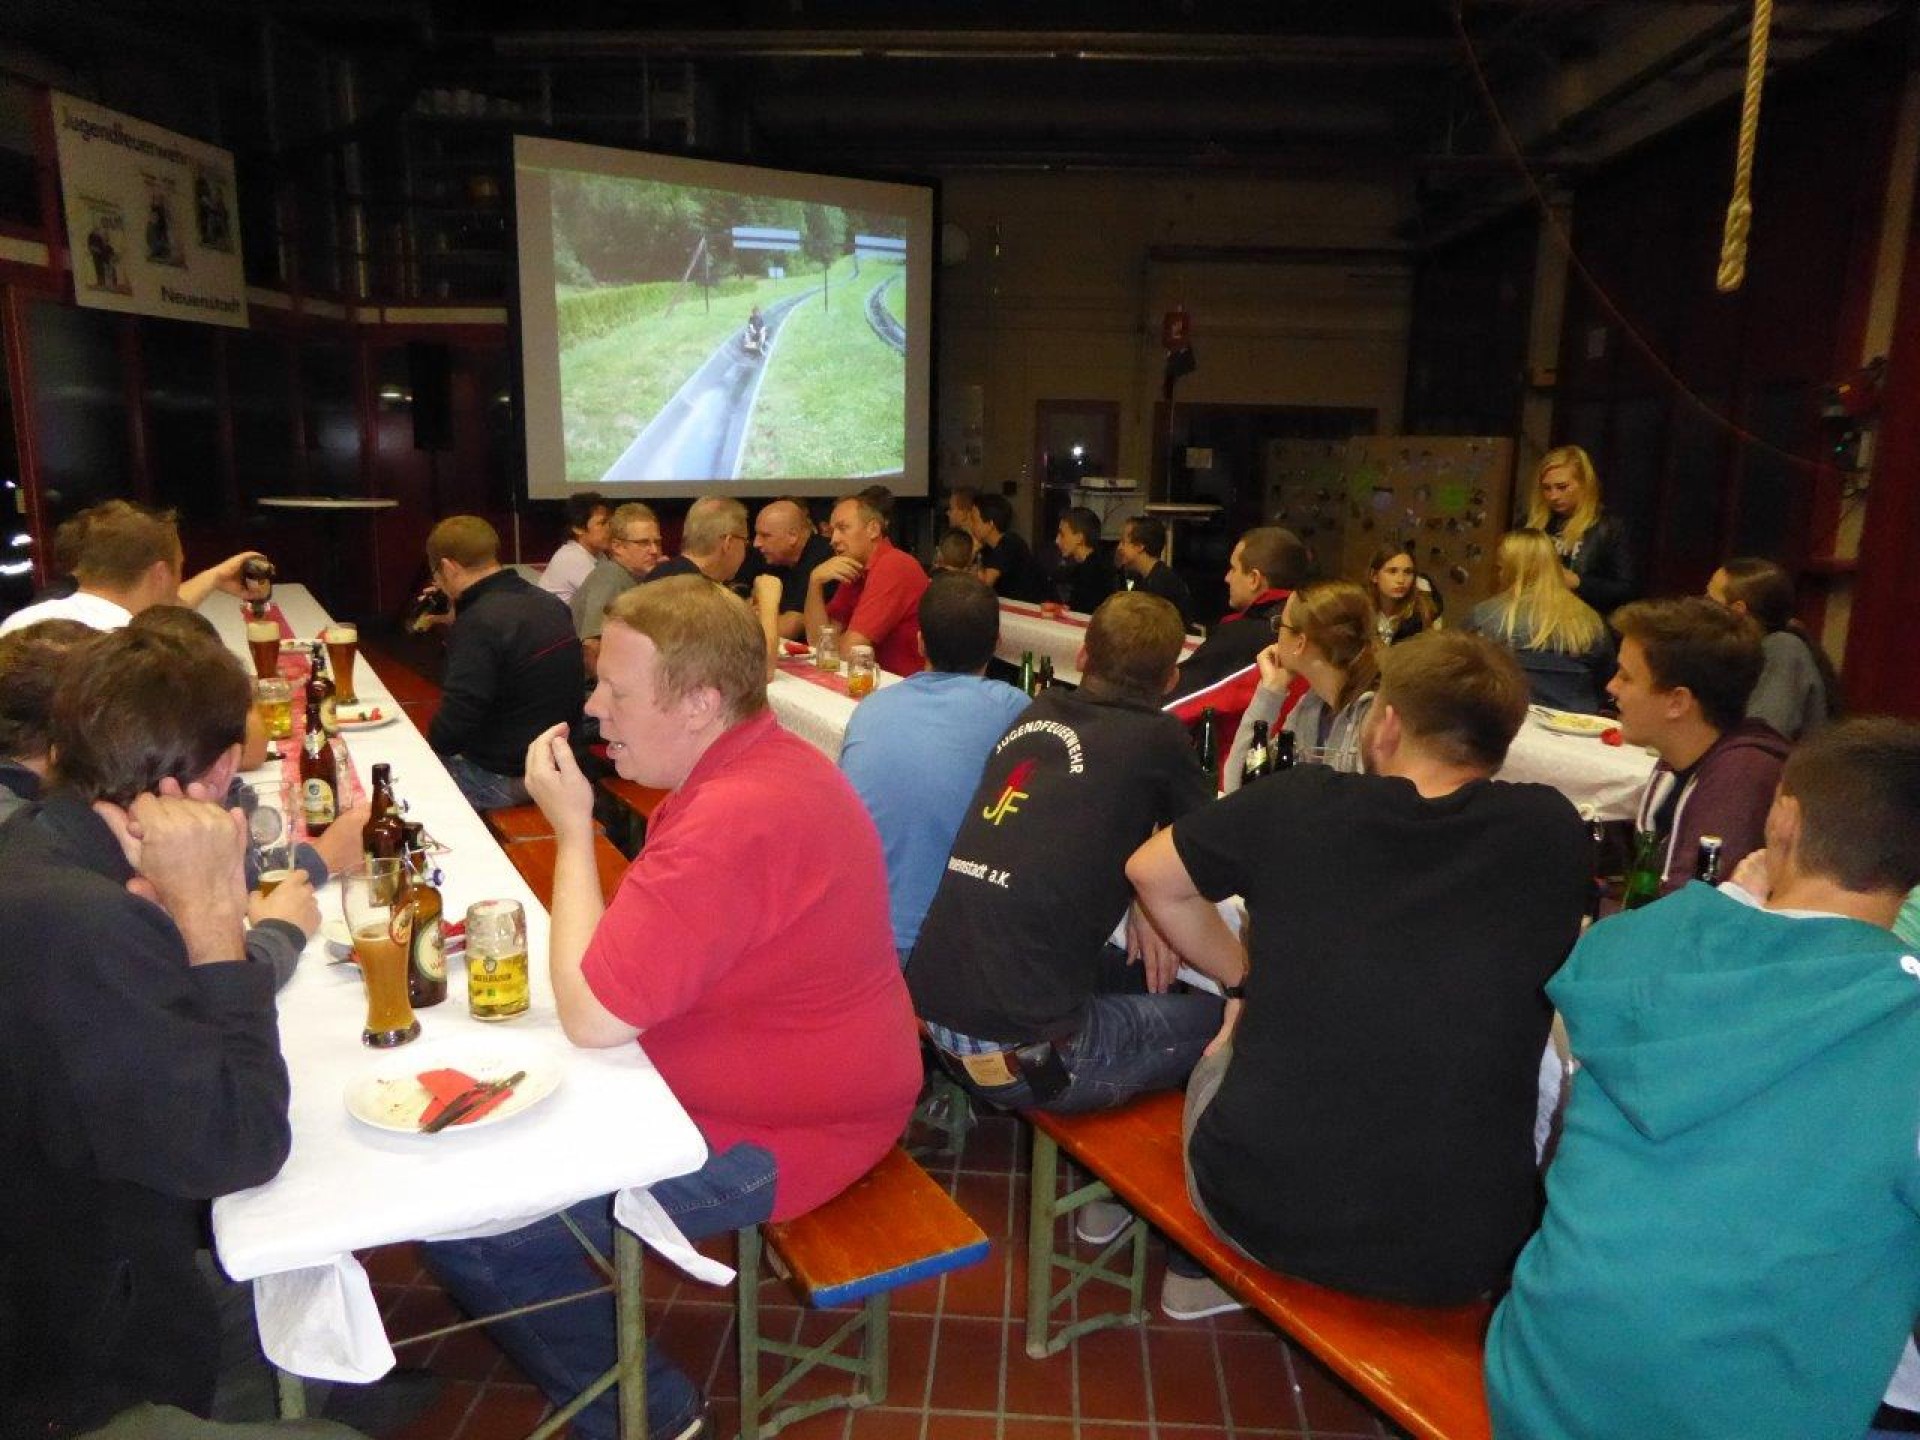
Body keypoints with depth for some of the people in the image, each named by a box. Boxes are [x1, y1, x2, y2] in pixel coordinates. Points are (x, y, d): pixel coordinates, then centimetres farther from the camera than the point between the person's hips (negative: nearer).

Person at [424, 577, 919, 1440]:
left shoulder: (732, 821, -32)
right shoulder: (765, 759, 2)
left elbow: (592, 1017, -25)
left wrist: (571, 827, -18)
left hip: (770, 1140, -10)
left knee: (463, 1226, -8)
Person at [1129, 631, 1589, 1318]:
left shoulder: (1300, 802, -7)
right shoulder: (1552, 830, -5)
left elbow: (1150, 872, 8)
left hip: (1255, 1211, 0)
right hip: (1456, 1264, 0)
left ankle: (1204, 1274, 45)